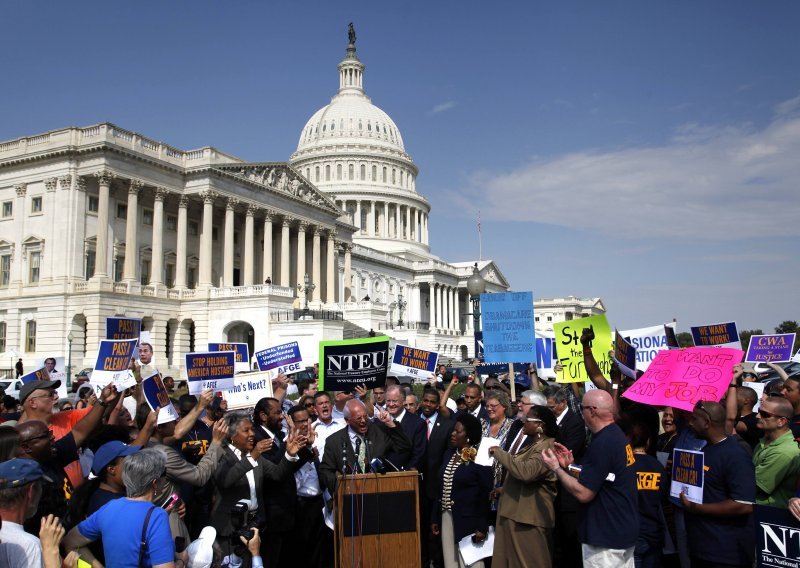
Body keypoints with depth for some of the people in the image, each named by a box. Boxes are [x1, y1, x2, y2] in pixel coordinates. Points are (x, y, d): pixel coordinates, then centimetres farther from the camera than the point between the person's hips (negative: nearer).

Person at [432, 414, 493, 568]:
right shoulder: (449, 454, 9)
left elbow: (486, 494, -11)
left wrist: (482, 526, -13)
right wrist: (436, 518, 14)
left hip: (468, 520, -6)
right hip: (447, 517, 7)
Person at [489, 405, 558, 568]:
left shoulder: (545, 448, -18)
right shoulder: (533, 445, 15)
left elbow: (526, 472, -34)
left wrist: (500, 453, -23)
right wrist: (503, 490, 11)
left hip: (527, 517, -10)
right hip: (516, 512, 10)